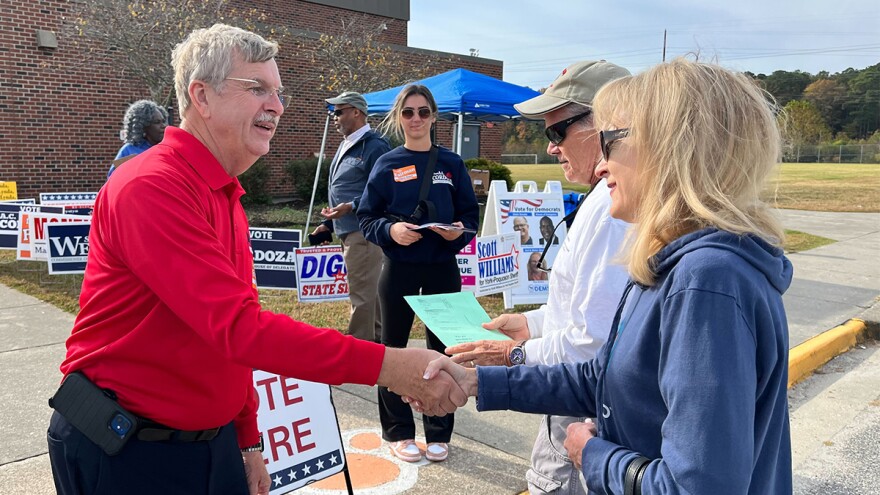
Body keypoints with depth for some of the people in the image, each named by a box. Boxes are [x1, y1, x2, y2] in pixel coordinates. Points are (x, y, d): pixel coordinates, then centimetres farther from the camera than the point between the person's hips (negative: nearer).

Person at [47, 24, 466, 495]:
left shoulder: (227, 196, 9)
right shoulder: (153, 187, -22)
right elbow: (238, 325, -31)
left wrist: (247, 441, 14)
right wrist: (386, 365, -33)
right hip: (122, 453, -8)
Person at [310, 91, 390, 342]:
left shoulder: (375, 146, -12)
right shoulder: (345, 146, 18)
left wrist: (352, 206, -25)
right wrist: (328, 223, 19)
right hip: (348, 231, 10)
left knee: (362, 293, -4)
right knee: (371, 289, 18)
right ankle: (376, 337, 29)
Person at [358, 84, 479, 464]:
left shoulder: (452, 164, 4)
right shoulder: (387, 165, 0)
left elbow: (470, 215, 6)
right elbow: (367, 218, -1)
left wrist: (460, 230, -16)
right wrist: (390, 230, -21)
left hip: (443, 267, 1)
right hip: (399, 268, -1)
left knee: (442, 348, 7)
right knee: (393, 347, 8)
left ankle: (438, 432, 23)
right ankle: (398, 431, 24)